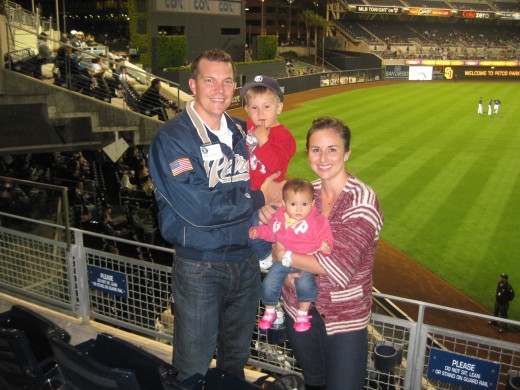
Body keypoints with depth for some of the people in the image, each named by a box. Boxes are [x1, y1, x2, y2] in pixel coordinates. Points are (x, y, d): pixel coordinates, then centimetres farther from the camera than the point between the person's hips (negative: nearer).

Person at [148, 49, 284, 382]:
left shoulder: (243, 132, 6)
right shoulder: (171, 139, -15)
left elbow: (263, 181, 18)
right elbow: (198, 209, -24)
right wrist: (260, 198, -13)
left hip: (246, 262, 6)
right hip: (199, 269, -6)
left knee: (236, 360, 24)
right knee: (194, 370, 10)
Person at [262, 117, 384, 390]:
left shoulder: (363, 200, -19)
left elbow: (341, 267, -26)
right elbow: (279, 239, 3)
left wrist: (285, 256, -18)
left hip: (345, 317, -5)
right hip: (299, 308, 5)